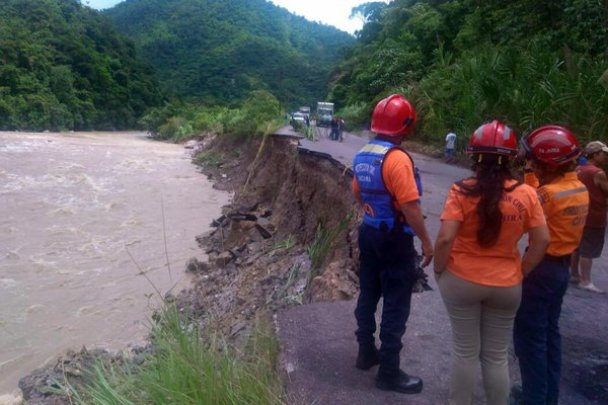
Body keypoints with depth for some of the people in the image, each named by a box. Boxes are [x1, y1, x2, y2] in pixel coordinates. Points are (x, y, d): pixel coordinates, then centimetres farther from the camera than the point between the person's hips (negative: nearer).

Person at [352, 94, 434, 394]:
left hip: (369, 233, 8)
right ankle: (389, 372, 14)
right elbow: (410, 207, -23)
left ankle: (366, 353, 34)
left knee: (368, 295, 19)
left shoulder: (362, 155, 4)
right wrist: (426, 242, -15)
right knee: (395, 305, 3)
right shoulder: (397, 158, -22)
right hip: (395, 239, -8)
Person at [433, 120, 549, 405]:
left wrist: (438, 269, -4)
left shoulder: (462, 191, -16)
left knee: (465, 352, 14)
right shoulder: (527, 194, -8)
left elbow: (445, 238, -20)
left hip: (461, 280, -2)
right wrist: (521, 272, 7)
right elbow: (542, 241, -4)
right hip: (506, 285, 2)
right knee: (497, 356, 18)